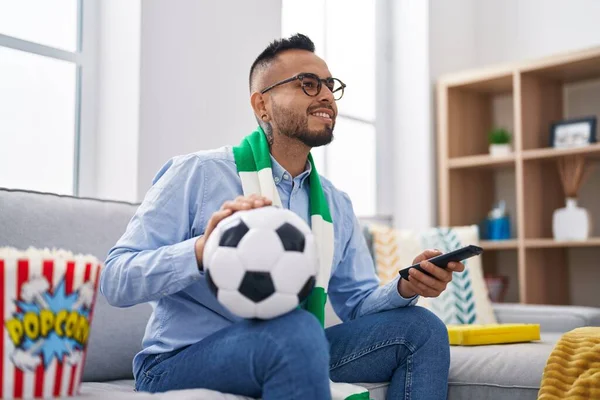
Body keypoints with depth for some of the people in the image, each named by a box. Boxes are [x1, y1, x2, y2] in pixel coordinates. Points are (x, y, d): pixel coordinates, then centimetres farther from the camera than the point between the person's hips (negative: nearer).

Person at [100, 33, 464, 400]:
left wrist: (405, 288, -9)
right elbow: (115, 280, -12)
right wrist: (201, 250, -31)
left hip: (289, 356, 6)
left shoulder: (338, 205, 12)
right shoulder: (197, 174, -7)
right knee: (297, 331, -37)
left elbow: (357, 303, 13)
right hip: (180, 360, -6)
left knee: (422, 328, -6)